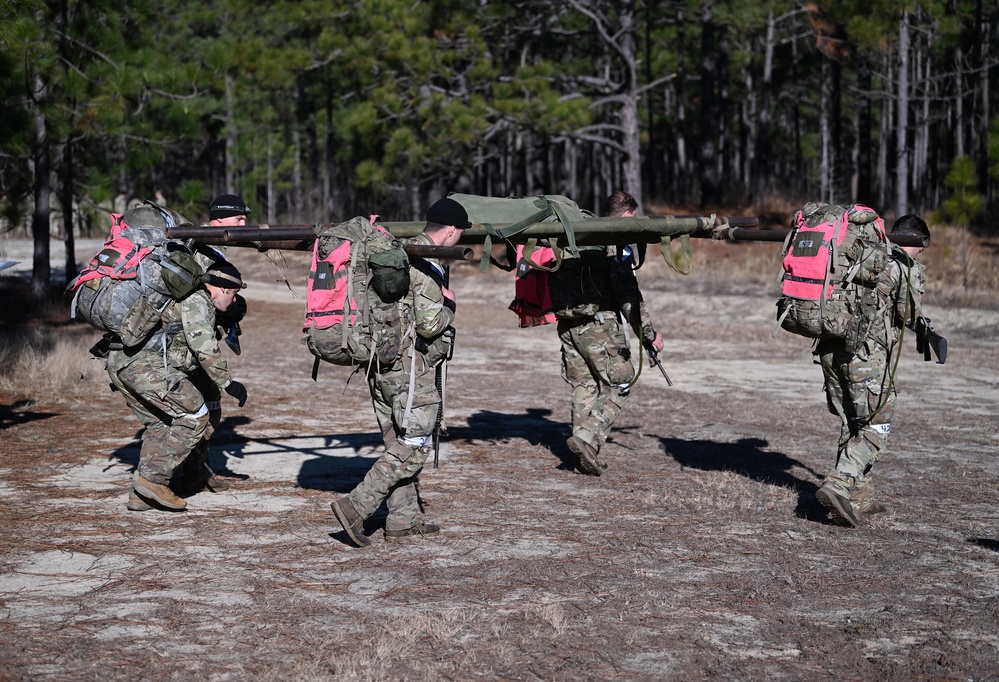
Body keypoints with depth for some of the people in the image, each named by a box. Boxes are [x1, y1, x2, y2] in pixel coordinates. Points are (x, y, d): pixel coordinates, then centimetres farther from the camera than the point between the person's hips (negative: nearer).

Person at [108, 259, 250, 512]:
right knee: (195, 416, -4)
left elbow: (188, 357, 38)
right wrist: (227, 383, -8)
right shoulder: (197, 300, 0)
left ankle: (141, 495, 13)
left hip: (118, 362, 10)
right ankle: (152, 479, -9)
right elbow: (204, 347, -13)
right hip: (143, 362, -10)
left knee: (160, 423, 18)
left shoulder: (182, 295, 30)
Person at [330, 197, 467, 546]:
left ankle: (403, 520, 18)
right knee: (413, 446, -3)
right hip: (410, 364, -9)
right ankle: (356, 506, -9)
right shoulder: (428, 265, -16)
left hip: (380, 362, 9)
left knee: (398, 443, 14)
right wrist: (448, 305, -3)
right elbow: (429, 323, -21)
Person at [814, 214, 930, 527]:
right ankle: (838, 486, -14)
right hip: (868, 356, -6)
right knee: (874, 429, 3)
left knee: (851, 425, 18)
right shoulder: (910, 268, -3)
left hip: (830, 349, 6)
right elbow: (909, 317, 0)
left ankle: (860, 498, 22)